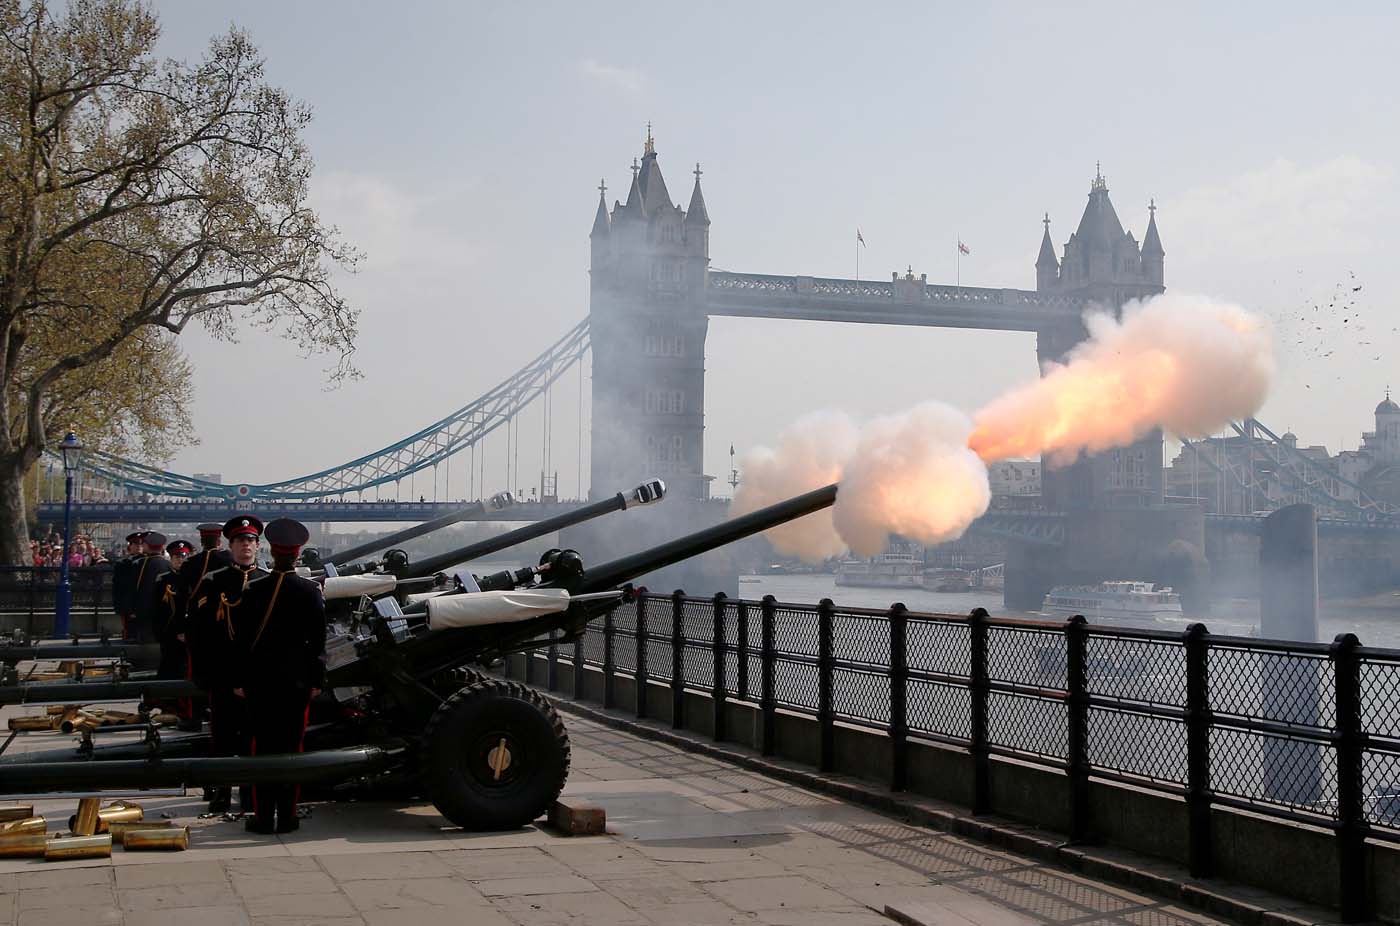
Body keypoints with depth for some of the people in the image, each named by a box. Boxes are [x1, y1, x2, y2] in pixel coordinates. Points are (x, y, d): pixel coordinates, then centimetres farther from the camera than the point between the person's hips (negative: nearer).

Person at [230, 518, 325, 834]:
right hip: (297, 681, 0)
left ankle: (263, 816, 5)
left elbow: (242, 639, -1)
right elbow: (318, 640, -2)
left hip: (260, 680, 0)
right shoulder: (311, 591, -4)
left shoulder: (253, 590, -3)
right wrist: (317, 680, 4)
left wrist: (239, 680, 5)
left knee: (263, 746, 5)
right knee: (291, 746, 5)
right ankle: (287, 816, 7)